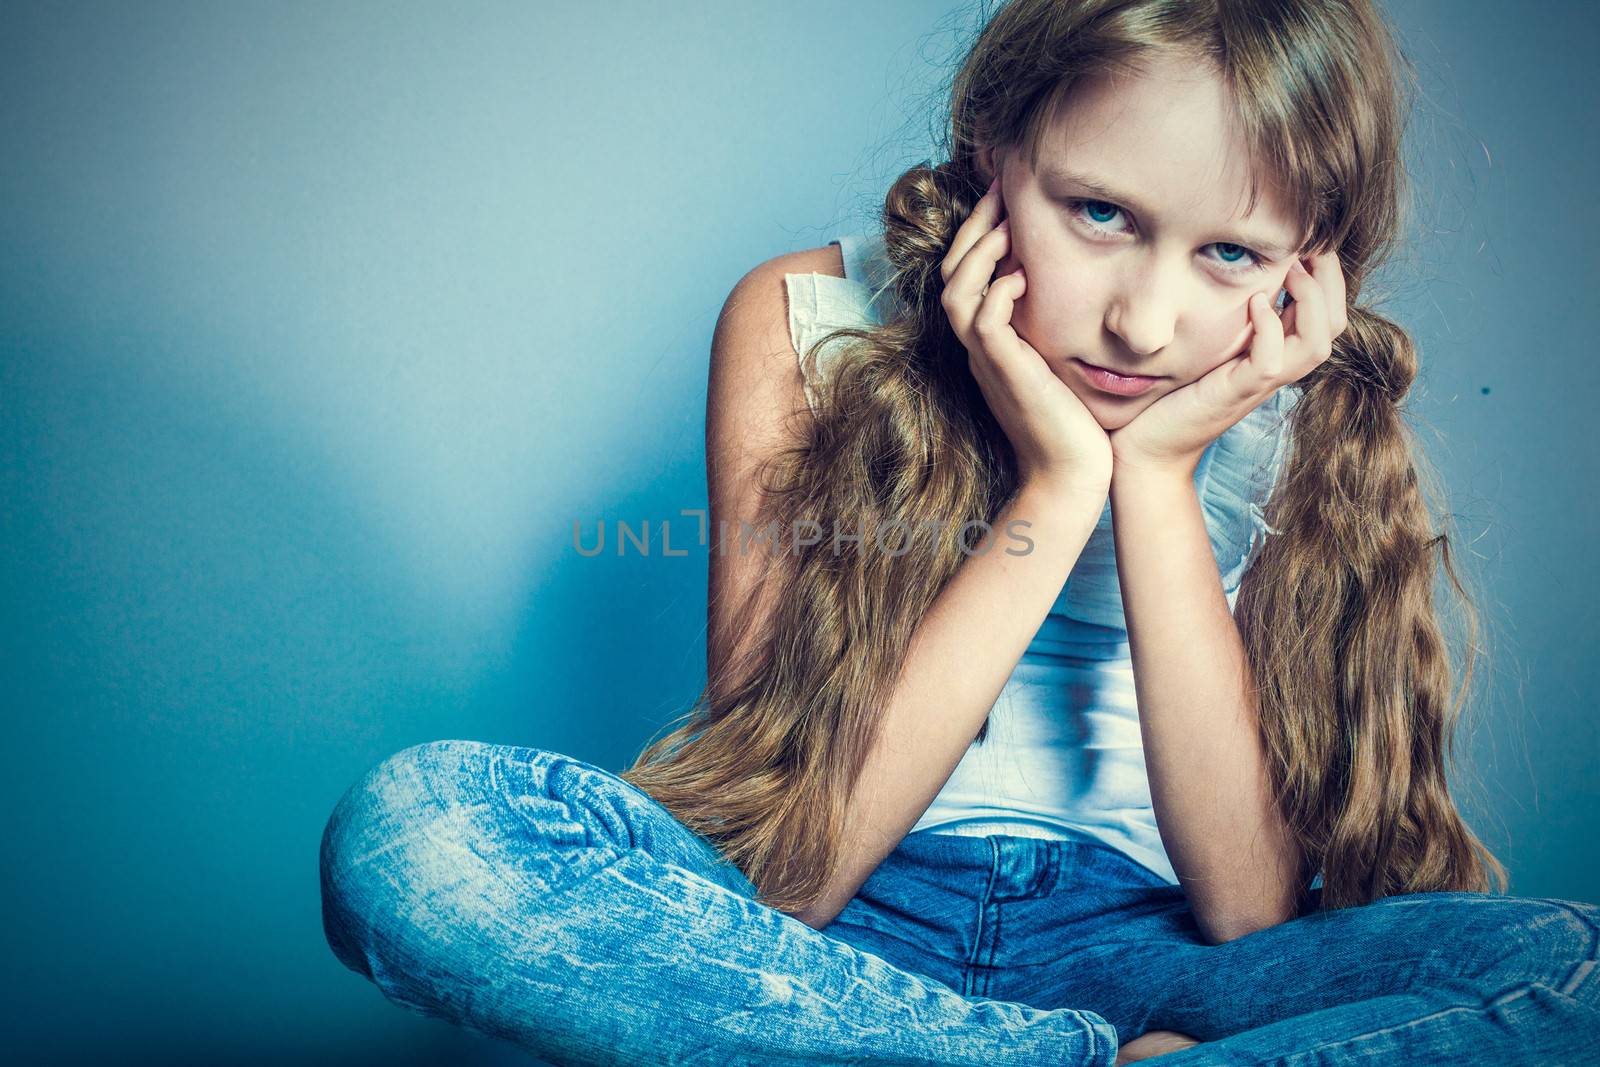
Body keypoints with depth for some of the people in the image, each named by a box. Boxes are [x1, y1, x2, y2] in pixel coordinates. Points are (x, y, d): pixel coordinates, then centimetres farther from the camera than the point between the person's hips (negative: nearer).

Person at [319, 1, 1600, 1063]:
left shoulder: (1303, 410, -5)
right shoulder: (804, 324, -11)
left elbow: (1250, 906, -13)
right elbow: (788, 872, -17)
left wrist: (1155, 481, -20)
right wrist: (1054, 489, -23)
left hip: (1133, 946, 0)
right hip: (826, 931, 1)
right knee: (407, 831, -26)